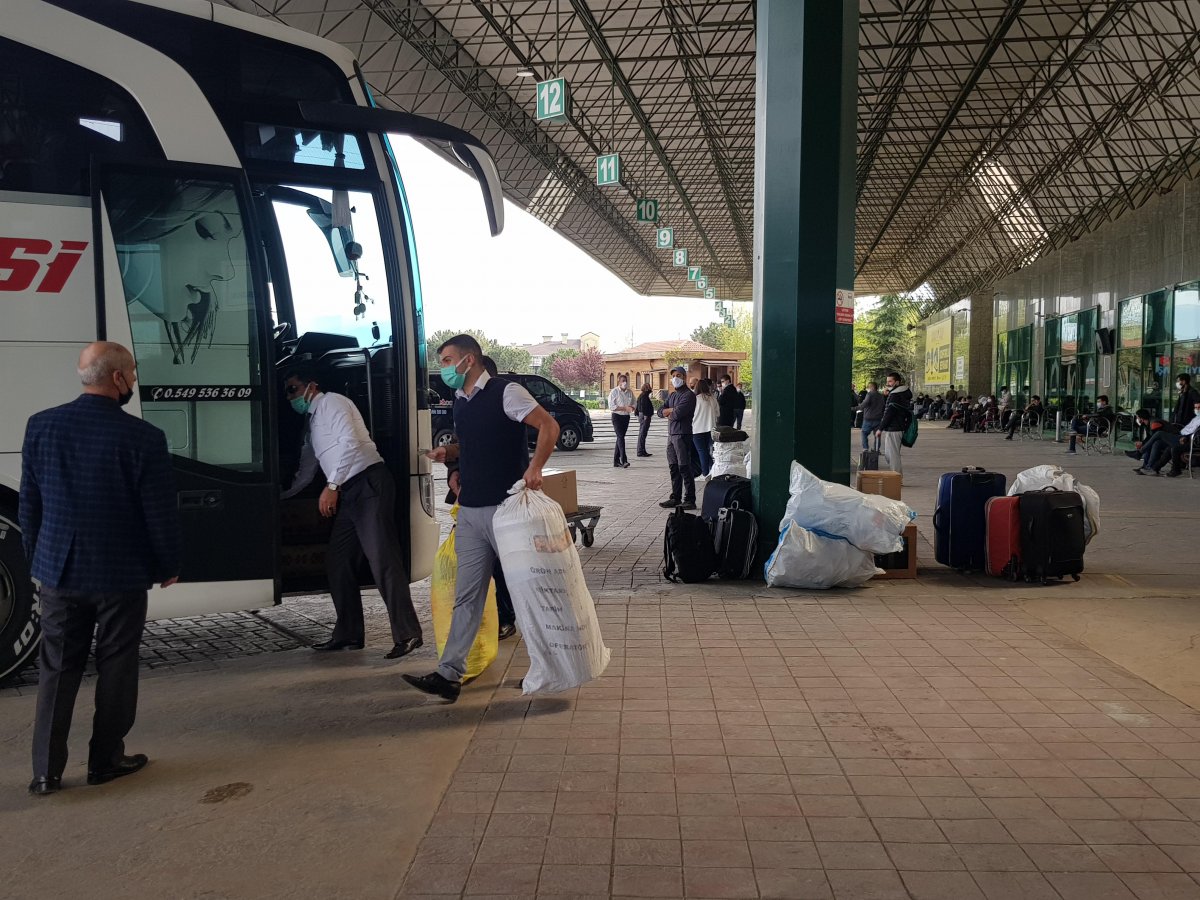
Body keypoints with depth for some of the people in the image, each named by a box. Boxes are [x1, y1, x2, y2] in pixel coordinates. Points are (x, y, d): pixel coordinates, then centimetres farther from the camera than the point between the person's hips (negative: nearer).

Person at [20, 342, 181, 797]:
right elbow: (160, 512, -11)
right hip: (121, 573, -4)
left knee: (57, 668, 13)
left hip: (59, 570, 4)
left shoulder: (41, 427, -2)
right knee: (116, 668, 11)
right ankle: (106, 759, 21)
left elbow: (29, 503, 6)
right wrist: (167, 566, 3)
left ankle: (46, 771, 17)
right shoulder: (143, 437, -17)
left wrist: (37, 560, 18)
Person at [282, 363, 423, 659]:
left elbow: (350, 441, -15)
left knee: (382, 560, -15)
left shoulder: (332, 403, 0)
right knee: (337, 563, 9)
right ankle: (348, 634, 17)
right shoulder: (311, 424, 27)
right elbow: (305, 474, 35)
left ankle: (407, 634, -14)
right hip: (348, 494, 10)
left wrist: (331, 486, -16)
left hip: (369, 482, -10)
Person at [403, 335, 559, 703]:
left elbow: (549, 425, -14)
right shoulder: (460, 402, 15)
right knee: (466, 595, 7)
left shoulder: (505, 392, -9)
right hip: (470, 510, 7)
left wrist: (535, 467, -27)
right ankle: (449, 675, 9)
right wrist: (449, 452, 8)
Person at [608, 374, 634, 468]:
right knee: (620, 437, -16)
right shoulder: (614, 392, -7)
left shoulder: (630, 392, 10)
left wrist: (631, 408, -8)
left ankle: (616, 460, 14)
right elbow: (611, 406, -14)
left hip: (626, 417, 6)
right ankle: (623, 460, -22)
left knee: (620, 438, 9)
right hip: (617, 416, -6)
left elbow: (633, 404, 18)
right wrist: (625, 408, -18)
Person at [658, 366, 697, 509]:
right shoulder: (673, 395, 19)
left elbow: (678, 414, -19)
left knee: (684, 468, -7)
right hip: (671, 434, 8)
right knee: (673, 468, 11)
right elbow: (660, 411, 12)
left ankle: (689, 500, -3)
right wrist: (672, 410, -7)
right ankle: (675, 498, 18)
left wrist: (669, 414, 2)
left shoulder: (688, 395, -8)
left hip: (683, 434, -8)